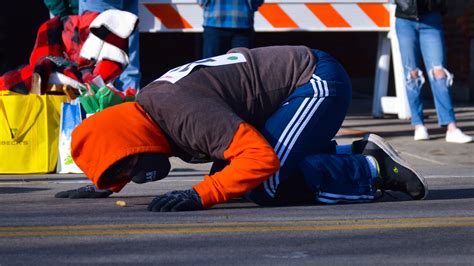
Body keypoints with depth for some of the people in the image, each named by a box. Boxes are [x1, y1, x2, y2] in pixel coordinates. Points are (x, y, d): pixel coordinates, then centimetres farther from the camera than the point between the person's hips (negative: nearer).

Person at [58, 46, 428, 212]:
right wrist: (106, 186, 18)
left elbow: (261, 158, -38)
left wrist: (200, 196, -42)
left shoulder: (185, 115, -32)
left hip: (321, 82, -10)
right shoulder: (143, 104, -2)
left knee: (264, 185, -22)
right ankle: (358, 153, 14)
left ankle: (373, 169, -5)